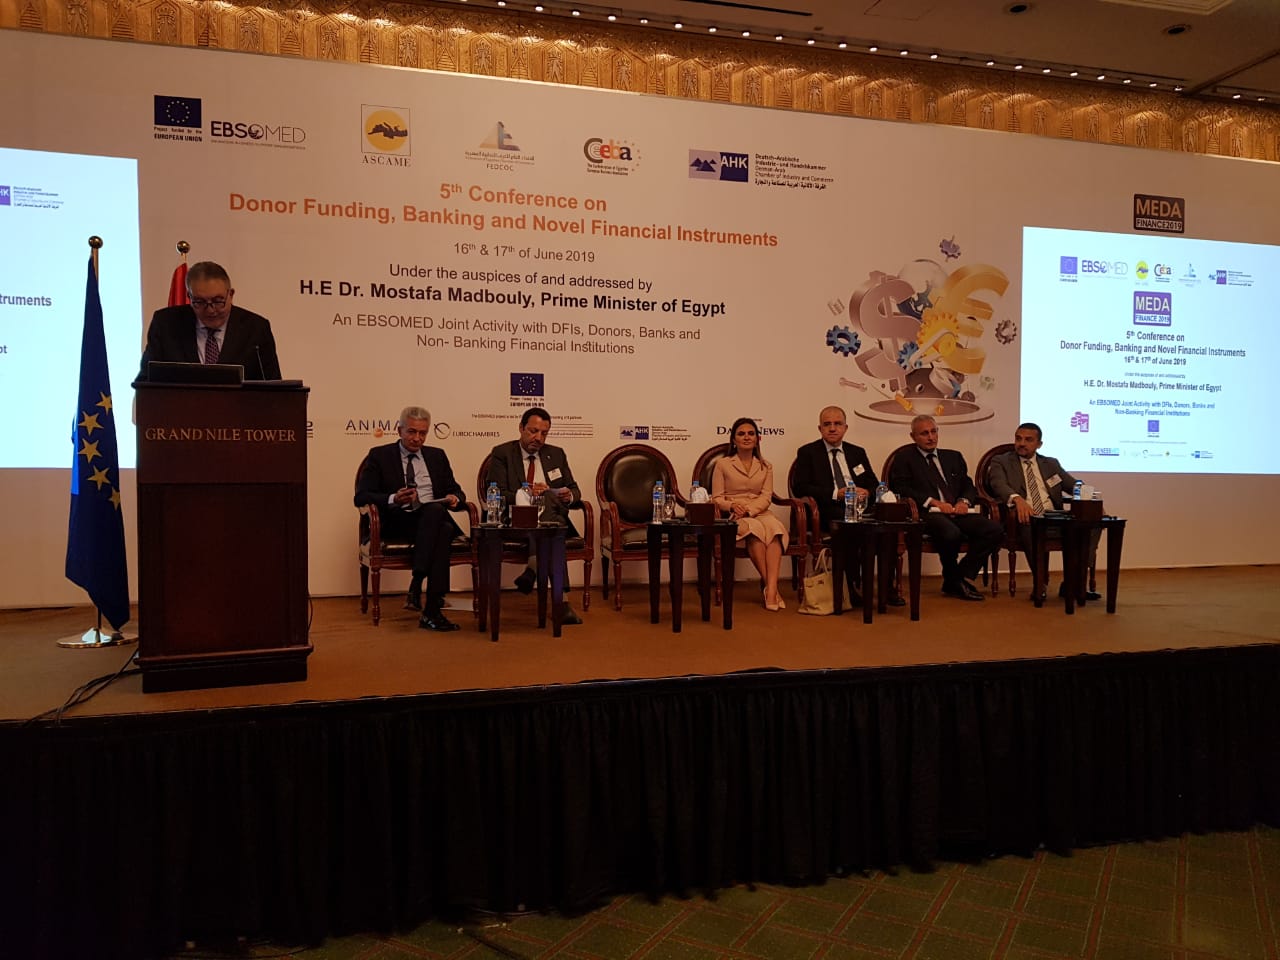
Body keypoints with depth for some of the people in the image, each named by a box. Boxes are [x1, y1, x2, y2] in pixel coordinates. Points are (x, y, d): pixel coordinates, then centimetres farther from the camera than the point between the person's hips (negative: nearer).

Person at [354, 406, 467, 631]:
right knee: (435, 510, -35)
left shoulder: (437, 456, 23)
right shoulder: (380, 455, 11)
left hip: (434, 519, 3)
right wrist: (393, 499, -17)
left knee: (445, 530, -35)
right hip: (397, 522, -3)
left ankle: (432, 612, -38)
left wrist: (455, 498, -5)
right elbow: (361, 497, 1)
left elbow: (455, 491, 21)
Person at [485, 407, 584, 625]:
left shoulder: (556, 455, 22)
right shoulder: (502, 453, 9)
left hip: (553, 518, 3)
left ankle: (533, 568, -44)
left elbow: (574, 490, 20)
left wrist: (570, 496, -6)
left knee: (549, 497, -36)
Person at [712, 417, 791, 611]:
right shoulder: (723, 464, 11)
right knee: (755, 529, -37)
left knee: (774, 527, -34)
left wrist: (748, 509, -14)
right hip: (733, 516, -2)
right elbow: (717, 498, 6)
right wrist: (732, 506, -16)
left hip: (760, 513, 2)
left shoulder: (766, 466, 19)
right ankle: (767, 584, -30)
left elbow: (766, 497, 6)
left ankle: (771, 587, -44)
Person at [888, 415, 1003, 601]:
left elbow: (969, 486, 22)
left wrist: (964, 501, -2)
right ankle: (954, 580, -9)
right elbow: (901, 489, -2)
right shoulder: (904, 459, 13)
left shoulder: (954, 457, 28)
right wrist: (932, 502, -13)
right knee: (951, 533, -37)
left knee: (995, 530, -22)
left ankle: (963, 576, -10)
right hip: (928, 513, -5)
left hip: (957, 511, 5)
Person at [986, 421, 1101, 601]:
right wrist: (1017, 499, -30)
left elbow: (1075, 486, 19)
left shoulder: (1051, 463, 25)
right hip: (1025, 520, -4)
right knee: (1029, 523, -39)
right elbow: (999, 485, -8)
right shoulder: (1000, 462, 12)